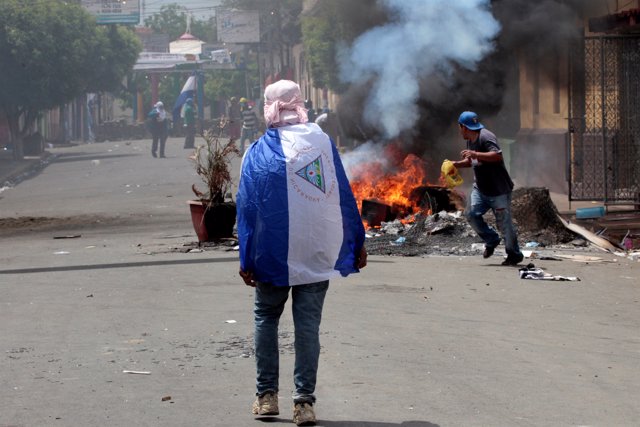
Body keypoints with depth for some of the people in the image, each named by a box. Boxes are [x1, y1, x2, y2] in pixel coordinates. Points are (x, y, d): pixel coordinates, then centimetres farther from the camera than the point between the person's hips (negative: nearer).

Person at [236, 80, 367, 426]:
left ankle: (266, 395, 15)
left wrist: (247, 259, -2)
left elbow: (247, 207, -6)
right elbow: (343, 196, 4)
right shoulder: (323, 141, 0)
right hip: (319, 253, 2)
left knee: (266, 318, 15)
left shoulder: (258, 152, -7)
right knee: (308, 325, 5)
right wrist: (356, 243, 12)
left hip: (275, 255, -2)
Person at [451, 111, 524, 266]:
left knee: (504, 223, -3)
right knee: (471, 214, -8)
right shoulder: (470, 141, 12)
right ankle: (491, 240, 13)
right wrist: (457, 164, 14)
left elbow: (497, 155, -33)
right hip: (480, 188, 9)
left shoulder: (485, 137, -18)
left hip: (499, 190, -9)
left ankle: (514, 255, 13)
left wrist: (474, 154, -33)